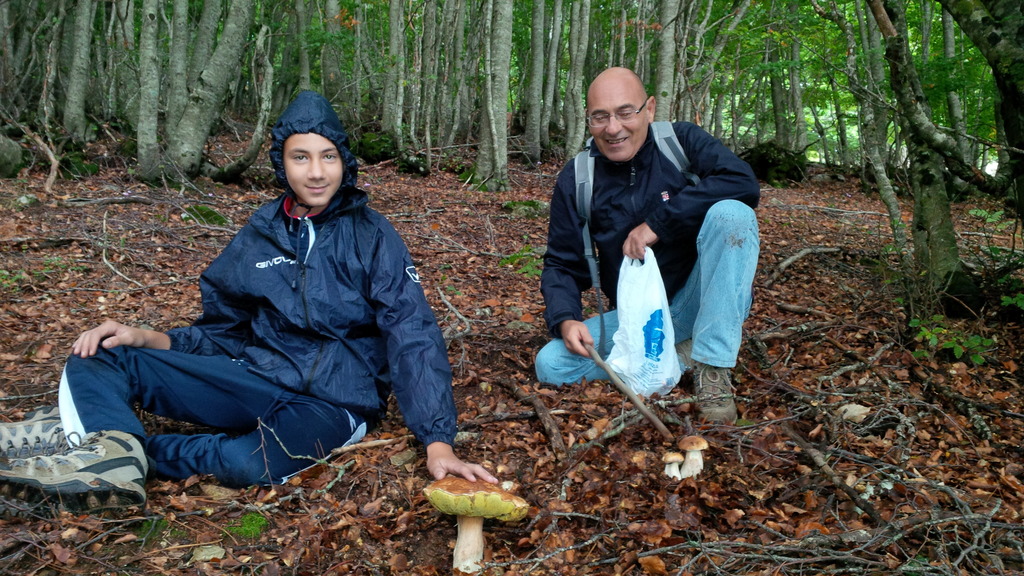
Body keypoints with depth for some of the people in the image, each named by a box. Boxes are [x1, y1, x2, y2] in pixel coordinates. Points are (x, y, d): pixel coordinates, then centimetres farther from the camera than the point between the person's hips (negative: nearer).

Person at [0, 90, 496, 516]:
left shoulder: (372, 236, -5)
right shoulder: (259, 236, 8)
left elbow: (415, 341, -12)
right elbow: (222, 333, 16)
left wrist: (438, 444, -23)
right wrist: (143, 339, -4)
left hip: (334, 402, -4)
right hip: (259, 377, 5)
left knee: (256, 463, -38)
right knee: (97, 361, -7)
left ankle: (102, 442, -22)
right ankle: (114, 452, -35)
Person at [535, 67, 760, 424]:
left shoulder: (682, 141, -7)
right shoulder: (576, 180, -1)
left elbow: (743, 182, -24)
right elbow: (562, 265, 1)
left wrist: (657, 223, -26)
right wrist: (566, 320, -19)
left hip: (697, 303, -2)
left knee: (731, 213, -28)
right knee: (551, 365, -19)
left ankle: (712, 365, -23)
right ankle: (686, 354, -11)